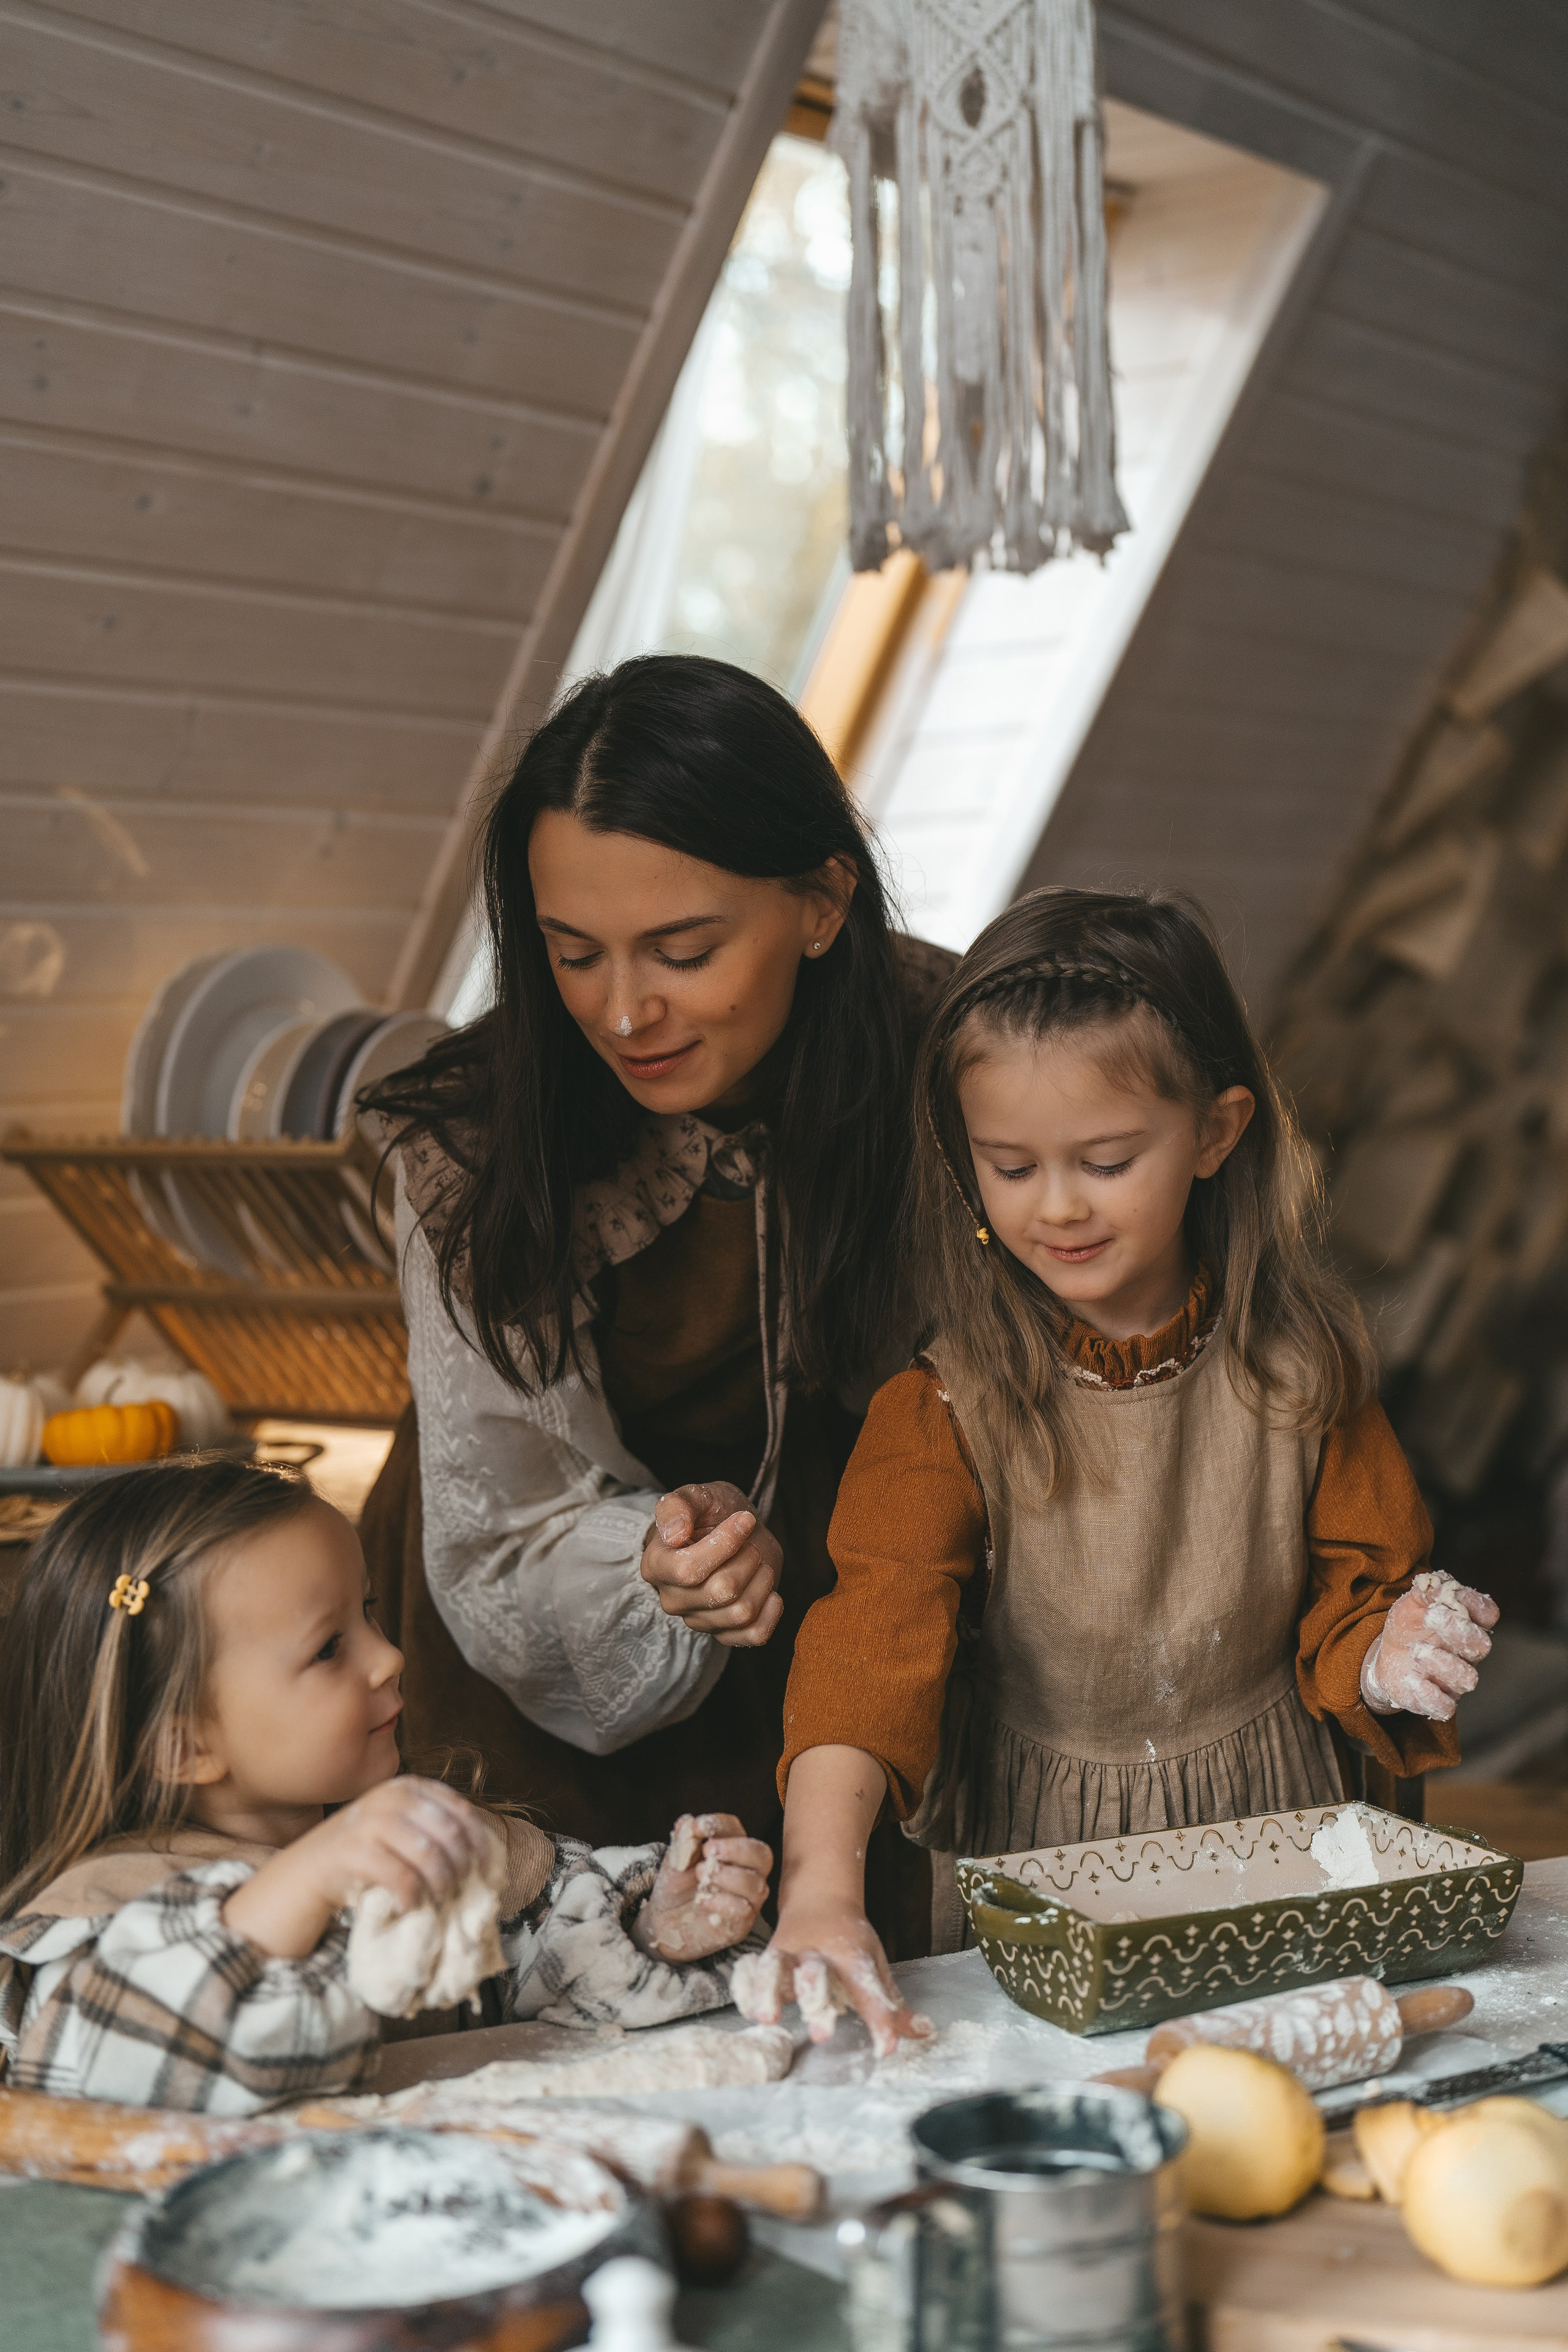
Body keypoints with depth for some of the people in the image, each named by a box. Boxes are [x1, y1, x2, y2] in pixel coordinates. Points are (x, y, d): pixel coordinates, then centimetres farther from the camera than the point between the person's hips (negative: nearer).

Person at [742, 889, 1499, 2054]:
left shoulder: (1299, 1371, -2)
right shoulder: (944, 1409, -9)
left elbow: (1355, 1590, 8)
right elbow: (876, 1632, -21)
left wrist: (1380, 1661, -17)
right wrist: (823, 1884, -35)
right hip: (1035, 1866, 0)